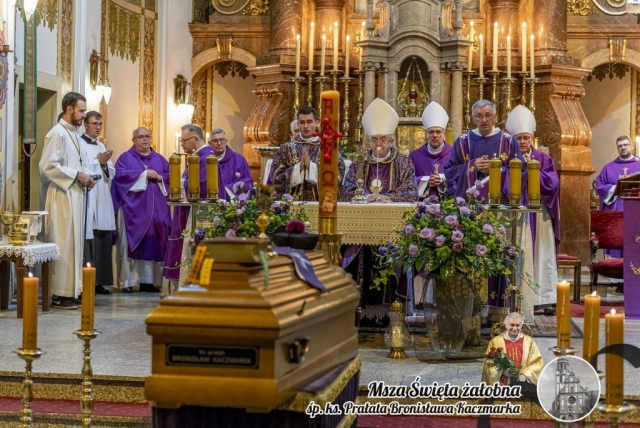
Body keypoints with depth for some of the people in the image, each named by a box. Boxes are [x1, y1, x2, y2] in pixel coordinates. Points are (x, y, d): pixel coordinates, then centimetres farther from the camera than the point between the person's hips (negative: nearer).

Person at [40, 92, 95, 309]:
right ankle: (59, 293, -2)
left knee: (73, 242, 10)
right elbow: (47, 165, -20)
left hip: (75, 195, 9)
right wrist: (77, 175, -17)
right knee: (63, 244, -7)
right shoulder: (57, 133, -12)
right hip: (62, 196, -9)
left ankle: (71, 290, 15)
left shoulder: (73, 134, 16)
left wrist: (83, 177, 6)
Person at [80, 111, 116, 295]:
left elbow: (111, 174, 16)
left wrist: (105, 164, -4)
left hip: (102, 200, 7)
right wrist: (99, 162, -12)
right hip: (86, 200, -7)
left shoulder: (102, 147, 19)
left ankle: (99, 281, 10)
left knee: (104, 241, 5)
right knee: (88, 241, -10)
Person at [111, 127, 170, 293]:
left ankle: (150, 280, 4)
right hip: (133, 208, -3)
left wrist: (159, 178, -10)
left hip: (156, 209, 3)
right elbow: (120, 174, -10)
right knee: (130, 244, -7)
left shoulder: (160, 159, 18)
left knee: (154, 243, 0)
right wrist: (144, 173, -13)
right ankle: (127, 281, -6)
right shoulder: (125, 157, 7)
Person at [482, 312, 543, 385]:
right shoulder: (496, 342, 6)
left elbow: (537, 362, 9)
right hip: (503, 384, -1)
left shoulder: (528, 341, 10)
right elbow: (489, 364, 4)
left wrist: (525, 374, -7)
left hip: (522, 383, 1)